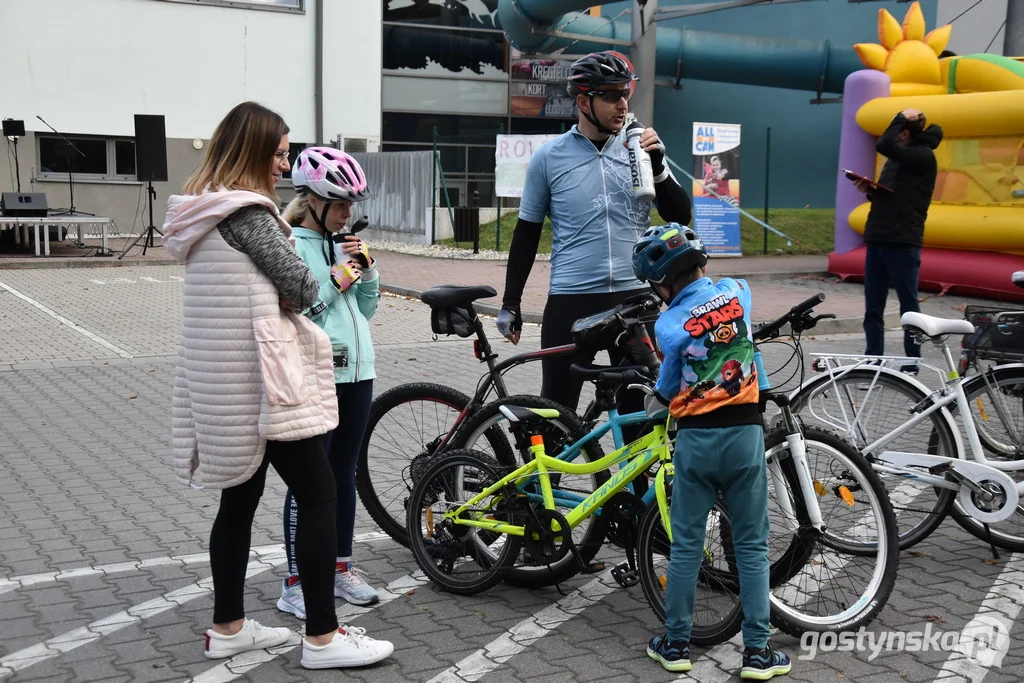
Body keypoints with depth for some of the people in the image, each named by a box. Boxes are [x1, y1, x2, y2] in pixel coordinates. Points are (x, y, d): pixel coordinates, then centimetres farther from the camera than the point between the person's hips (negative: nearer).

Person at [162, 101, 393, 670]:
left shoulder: (200, 211, 14)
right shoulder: (245, 212, -16)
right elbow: (300, 287, -14)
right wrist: (322, 281, 6)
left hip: (220, 382, 10)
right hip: (259, 378, -10)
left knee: (240, 497, 16)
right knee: (317, 495, -3)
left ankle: (228, 627, 25)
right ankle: (322, 638, 1)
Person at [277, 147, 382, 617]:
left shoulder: (343, 246, 12)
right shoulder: (287, 248, -9)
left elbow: (366, 310, 17)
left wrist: (367, 270, 2)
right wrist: (333, 283, -16)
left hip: (357, 373, 7)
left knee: (344, 473, 15)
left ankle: (342, 568, 27)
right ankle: (296, 584, 10)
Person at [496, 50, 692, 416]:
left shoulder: (639, 149, 5)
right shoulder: (549, 157, 0)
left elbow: (680, 217, 3)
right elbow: (527, 233, 6)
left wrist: (658, 165, -12)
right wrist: (510, 303, 6)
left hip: (634, 298, 2)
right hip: (570, 302, -2)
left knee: (639, 406, 9)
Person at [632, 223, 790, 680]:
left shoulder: (668, 325, -8)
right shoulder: (738, 291, 1)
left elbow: (668, 388, 2)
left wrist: (656, 402, 25)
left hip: (695, 438, -2)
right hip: (744, 433, 2)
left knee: (686, 546, 10)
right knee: (752, 546, 8)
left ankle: (676, 644, 19)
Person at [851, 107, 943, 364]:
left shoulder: (923, 157, -8)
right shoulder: (897, 159, 18)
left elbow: (884, 145, -23)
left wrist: (902, 117, -9)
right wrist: (870, 190, 5)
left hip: (903, 242, -8)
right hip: (878, 239, 8)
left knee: (908, 307, 1)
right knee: (873, 309, 8)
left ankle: (912, 365, 9)